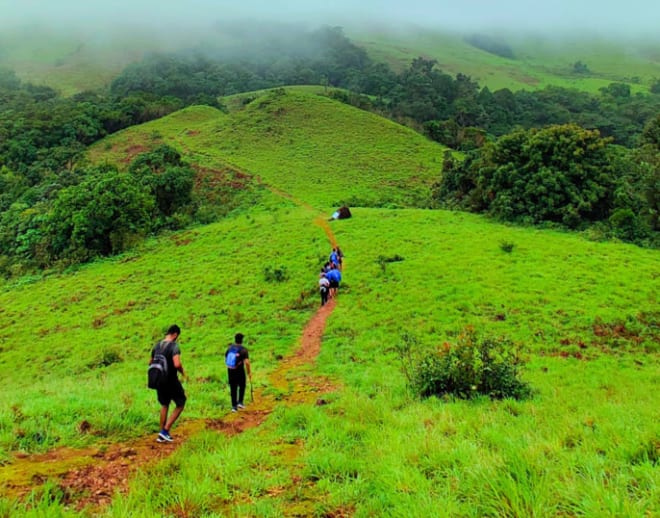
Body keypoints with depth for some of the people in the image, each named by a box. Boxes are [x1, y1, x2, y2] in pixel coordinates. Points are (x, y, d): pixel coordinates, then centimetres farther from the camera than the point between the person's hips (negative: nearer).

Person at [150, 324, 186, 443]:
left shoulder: (157, 346, 6)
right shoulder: (174, 346, -16)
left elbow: (150, 363, 15)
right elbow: (177, 364, -27)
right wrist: (183, 372, -8)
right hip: (171, 380, -7)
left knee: (164, 405, 21)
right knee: (180, 404, 9)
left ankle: (161, 435, 22)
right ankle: (165, 431, 2)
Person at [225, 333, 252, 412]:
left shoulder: (229, 348, -1)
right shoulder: (243, 350, -16)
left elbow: (225, 359, 9)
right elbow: (247, 362, -22)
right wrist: (249, 372, -11)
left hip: (230, 371, 4)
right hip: (240, 371, -4)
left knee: (233, 388, 12)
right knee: (242, 386, 20)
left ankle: (234, 406, 13)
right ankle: (240, 402, 14)